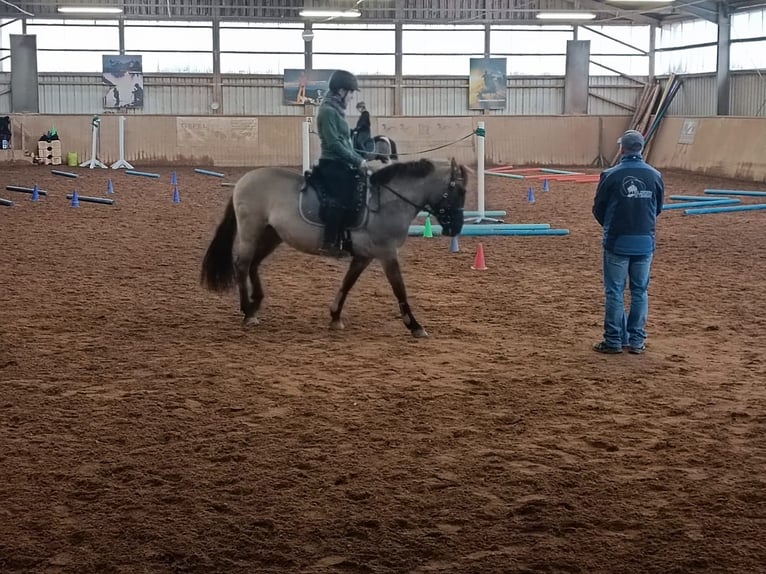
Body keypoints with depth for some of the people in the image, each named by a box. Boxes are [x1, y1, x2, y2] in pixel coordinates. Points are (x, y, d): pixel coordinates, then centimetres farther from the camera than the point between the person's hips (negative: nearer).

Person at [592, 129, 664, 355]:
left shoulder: (611, 175, -11)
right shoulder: (655, 176, -2)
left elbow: (598, 209, -1)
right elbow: (658, 208, 9)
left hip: (617, 242, -3)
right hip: (645, 243, 3)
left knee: (615, 292, 5)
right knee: (640, 292, 10)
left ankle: (614, 340, 8)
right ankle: (636, 341, 13)